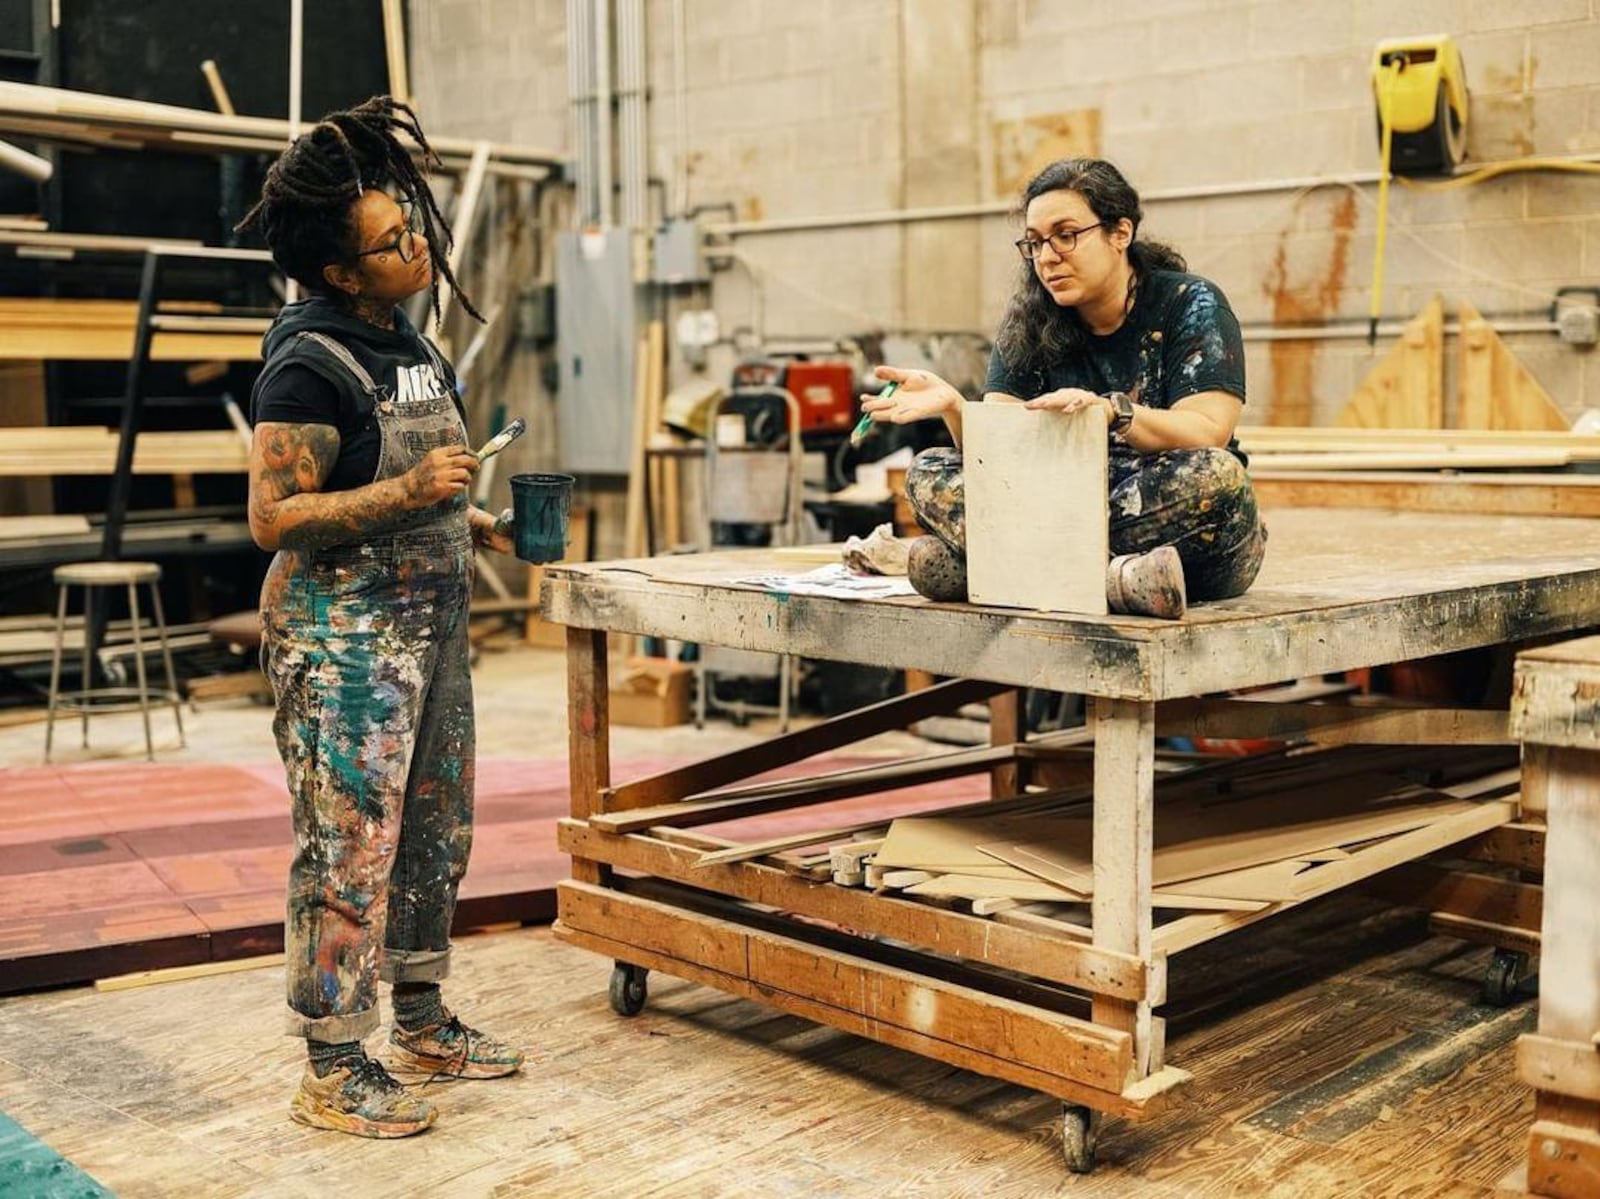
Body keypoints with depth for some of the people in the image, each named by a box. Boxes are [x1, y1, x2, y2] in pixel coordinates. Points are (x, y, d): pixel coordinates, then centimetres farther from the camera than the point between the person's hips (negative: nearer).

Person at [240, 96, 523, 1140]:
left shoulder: (409, 346, 13)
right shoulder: (310, 364, -15)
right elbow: (273, 517, -19)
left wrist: (477, 525, 9)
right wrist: (408, 491, -26)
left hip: (430, 625, 9)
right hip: (344, 636, -9)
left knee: (437, 832, 16)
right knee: (350, 849, -4)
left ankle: (422, 1020, 31)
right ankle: (333, 1070, 8)